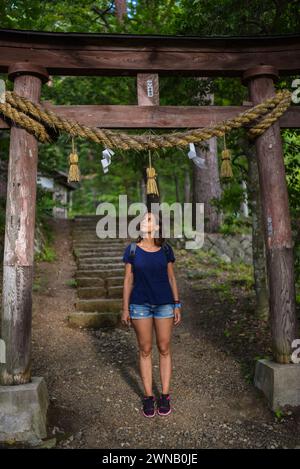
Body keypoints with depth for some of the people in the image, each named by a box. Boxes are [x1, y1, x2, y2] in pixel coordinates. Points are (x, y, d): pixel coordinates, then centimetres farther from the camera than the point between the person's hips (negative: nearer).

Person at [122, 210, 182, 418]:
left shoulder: (166, 249, 1)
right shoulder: (132, 250, -2)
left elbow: (171, 278, 5)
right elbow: (128, 280, 1)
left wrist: (177, 305, 2)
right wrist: (125, 308, -1)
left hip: (164, 303, 1)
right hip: (140, 304, -1)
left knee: (164, 349, 7)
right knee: (145, 350, 7)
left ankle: (165, 395, 22)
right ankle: (148, 397, 20)